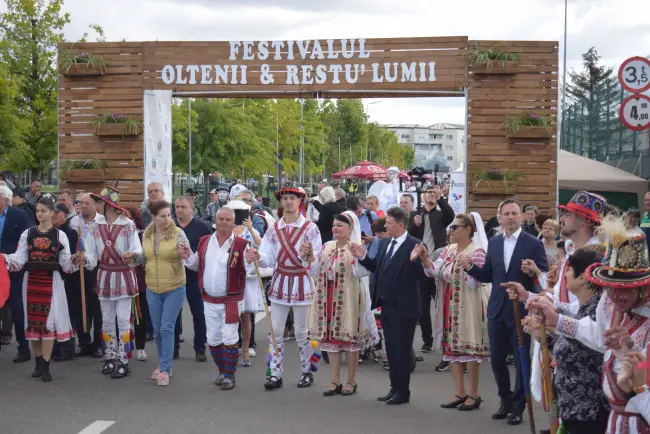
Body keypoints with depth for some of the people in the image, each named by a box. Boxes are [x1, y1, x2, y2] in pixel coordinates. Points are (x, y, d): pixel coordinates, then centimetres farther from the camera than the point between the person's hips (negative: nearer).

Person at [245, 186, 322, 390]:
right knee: (275, 331, 3)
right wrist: (258, 257, -24)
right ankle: (275, 374, 10)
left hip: (302, 283, -3)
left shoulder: (310, 228, -4)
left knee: (301, 332, 5)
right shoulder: (274, 229, 5)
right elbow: (269, 259, -2)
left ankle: (306, 371, 20)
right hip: (280, 282, 3)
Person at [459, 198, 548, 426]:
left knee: (521, 360, 5)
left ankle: (518, 406, 20)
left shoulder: (534, 244, -7)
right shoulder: (493, 243, 7)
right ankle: (506, 400, 31)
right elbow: (488, 276, 10)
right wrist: (470, 267, -6)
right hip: (497, 310, 5)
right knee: (496, 359, 11)